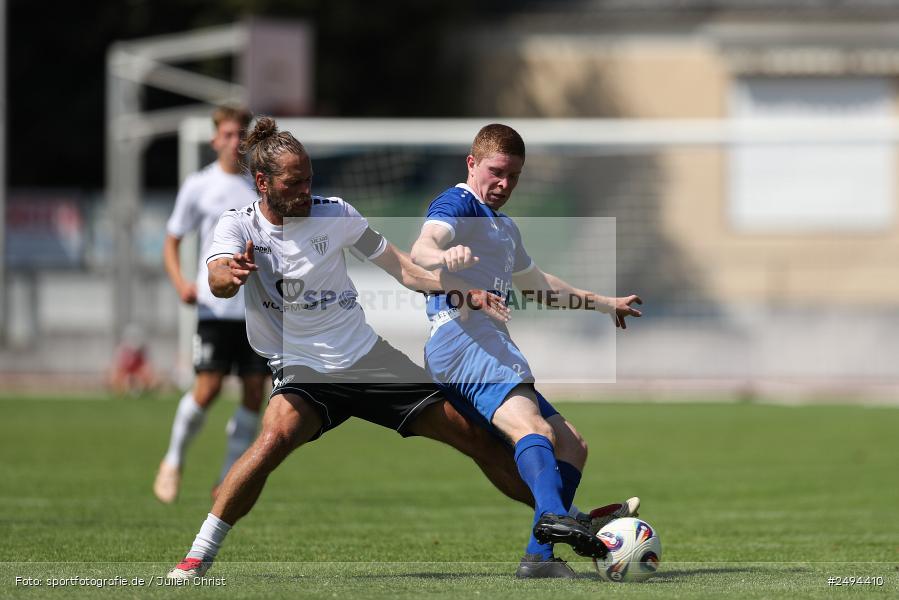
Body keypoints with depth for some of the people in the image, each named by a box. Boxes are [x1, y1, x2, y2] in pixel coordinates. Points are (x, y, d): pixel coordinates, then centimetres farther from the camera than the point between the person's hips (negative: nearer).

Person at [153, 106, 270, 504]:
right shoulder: (199, 187, 2)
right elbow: (171, 243, 6)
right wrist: (181, 284, -11)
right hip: (215, 305, -3)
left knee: (254, 392, -3)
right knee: (208, 389, -11)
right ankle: (174, 460, 13)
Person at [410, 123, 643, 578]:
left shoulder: (505, 228, 32)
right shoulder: (458, 204, 2)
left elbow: (537, 283, 50)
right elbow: (422, 248, -20)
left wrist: (605, 304, 58)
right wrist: (444, 257, -45)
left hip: (492, 348, 10)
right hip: (461, 337, -10)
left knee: (571, 445, 7)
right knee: (530, 424, -34)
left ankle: (540, 556, -4)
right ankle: (553, 516, -59)